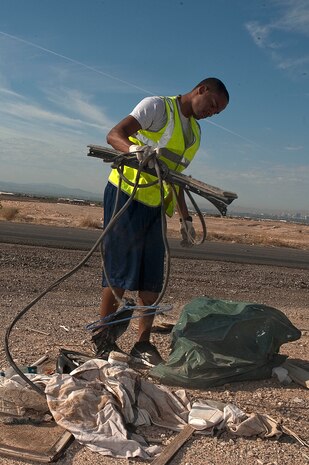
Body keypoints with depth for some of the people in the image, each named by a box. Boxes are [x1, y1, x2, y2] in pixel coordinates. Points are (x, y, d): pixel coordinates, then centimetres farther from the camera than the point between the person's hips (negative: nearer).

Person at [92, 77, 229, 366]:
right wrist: (135, 149, -38)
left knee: (153, 277, 2)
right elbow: (114, 134, -16)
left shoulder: (196, 132, 19)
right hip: (126, 194, -7)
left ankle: (143, 345, 11)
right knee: (120, 272, -6)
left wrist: (185, 218, 16)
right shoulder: (157, 106, -4)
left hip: (155, 206, 7)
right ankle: (103, 340, 9)